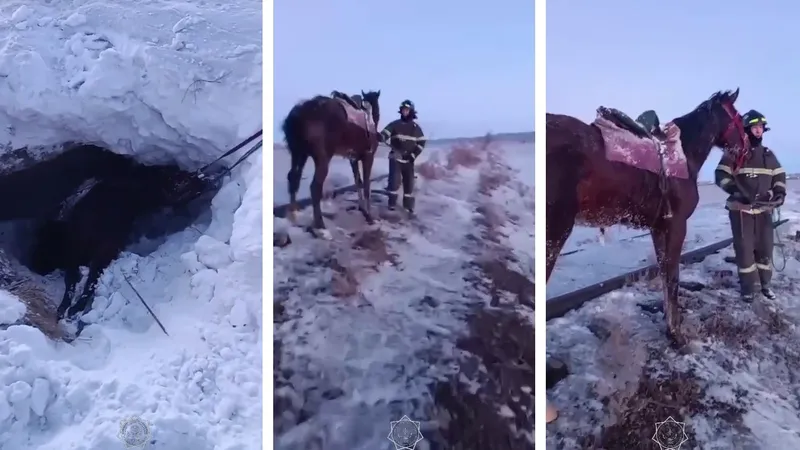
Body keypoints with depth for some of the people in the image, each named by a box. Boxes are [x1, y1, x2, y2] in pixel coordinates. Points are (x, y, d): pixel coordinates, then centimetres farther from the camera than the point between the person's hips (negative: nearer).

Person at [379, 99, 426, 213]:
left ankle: (408, 205, 18)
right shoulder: (394, 124, 0)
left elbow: (422, 142, 5)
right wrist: (380, 137, -32)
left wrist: (413, 155, -6)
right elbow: (385, 134, -8)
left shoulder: (416, 127, 5)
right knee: (394, 180, -8)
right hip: (395, 157, -2)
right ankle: (392, 203, 6)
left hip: (409, 159, 2)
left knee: (409, 182, 7)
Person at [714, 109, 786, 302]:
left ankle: (765, 284, 27)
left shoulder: (768, 154, 10)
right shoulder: (734, 152, -5)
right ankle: (748, 287, 13)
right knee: (744, 247, 1)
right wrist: (737, 191, -24)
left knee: (765, 246, 11)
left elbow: (779, 176, 15)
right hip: (741, 208, -4)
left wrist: (779, 192, -5)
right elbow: (721, 176, -11)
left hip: (764, 209, 5)